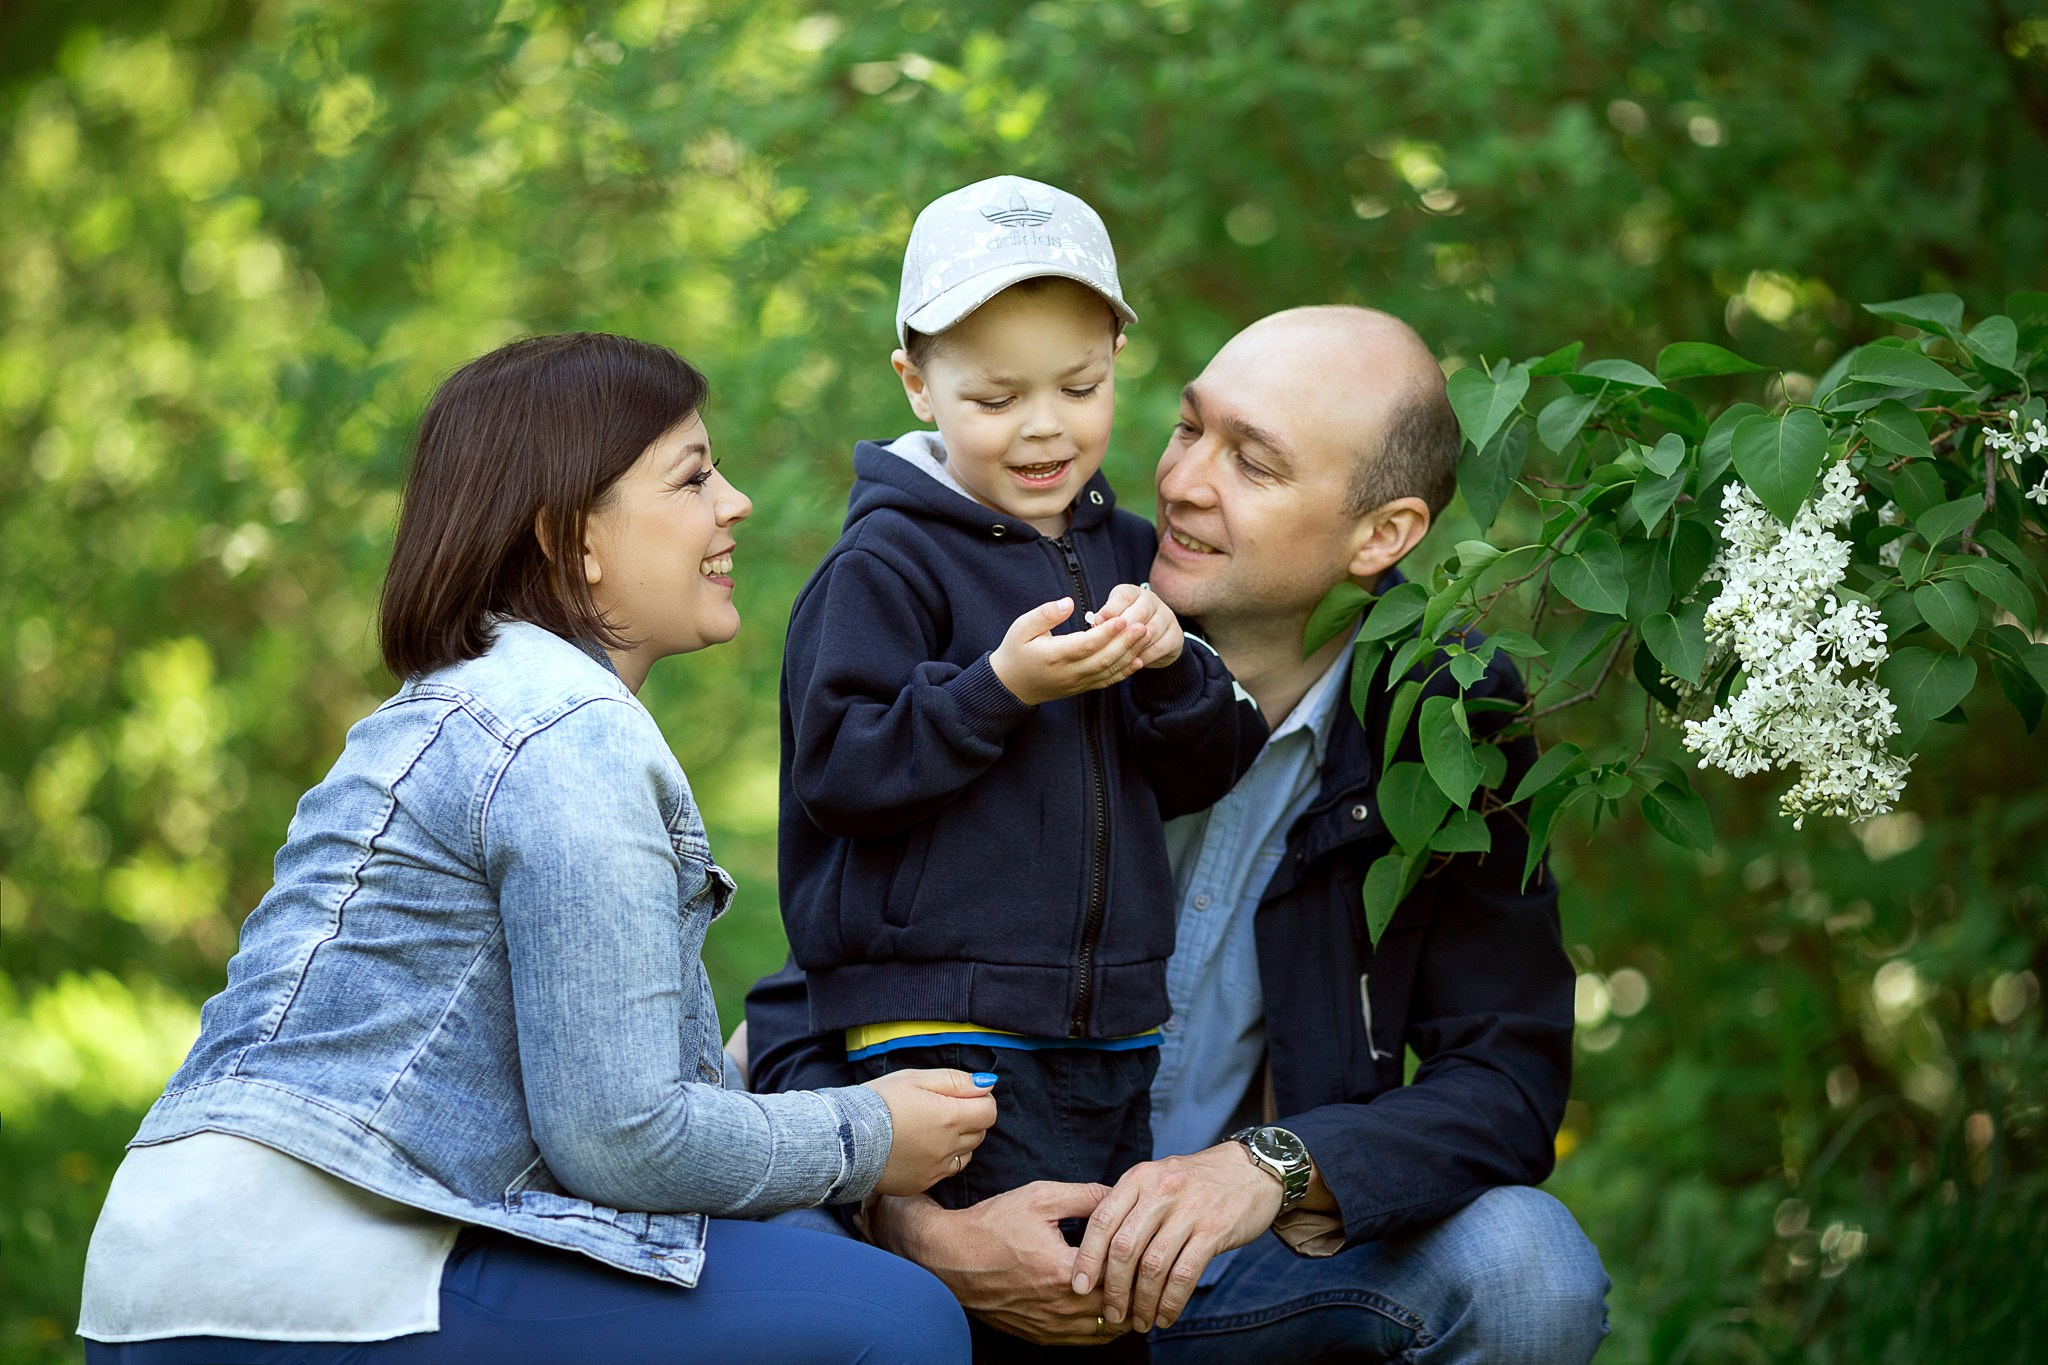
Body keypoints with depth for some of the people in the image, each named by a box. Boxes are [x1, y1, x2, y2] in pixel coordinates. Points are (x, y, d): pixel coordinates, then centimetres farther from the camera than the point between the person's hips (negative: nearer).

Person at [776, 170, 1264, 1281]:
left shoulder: (1126, 555, 12)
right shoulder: (887, 563, -7)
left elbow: (1197, 779, 11)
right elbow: (836, 771, -15)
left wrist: (1173, 668, -8)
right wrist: (1000, 688, -22)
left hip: (1117, 1023, 6)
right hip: (942, 1015, -6)